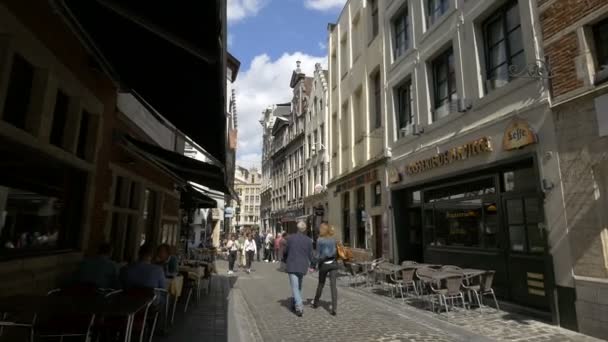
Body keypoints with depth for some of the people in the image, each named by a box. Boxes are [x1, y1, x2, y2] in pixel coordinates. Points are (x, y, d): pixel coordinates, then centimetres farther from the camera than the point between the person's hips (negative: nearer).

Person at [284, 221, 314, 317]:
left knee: (295, 286, -2)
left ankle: (299, 306, -16)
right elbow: (310, 255, 1)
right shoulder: (309, 240, -4)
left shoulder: (290, 238, -7)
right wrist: (312, 264, 17)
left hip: (292, 266, -2)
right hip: (303, 266, 3)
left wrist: (285, 261, 19)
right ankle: (296, 304, 29)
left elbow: (286, 251, 1)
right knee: (299, 286, 20)